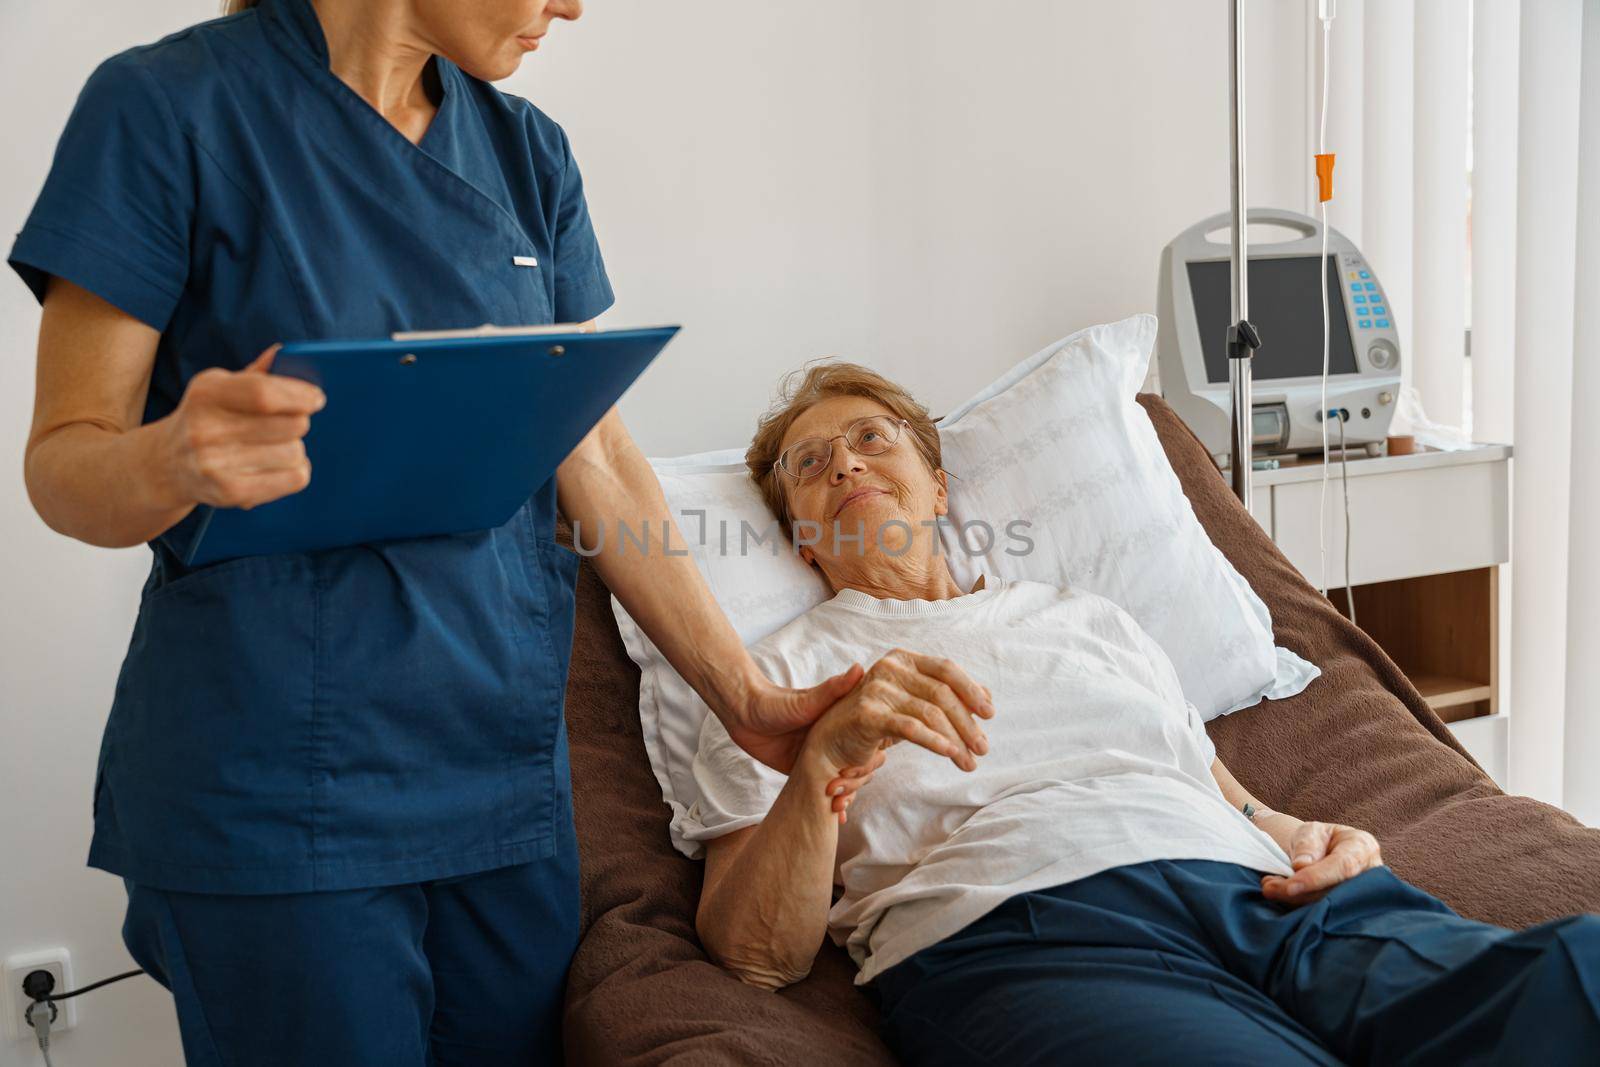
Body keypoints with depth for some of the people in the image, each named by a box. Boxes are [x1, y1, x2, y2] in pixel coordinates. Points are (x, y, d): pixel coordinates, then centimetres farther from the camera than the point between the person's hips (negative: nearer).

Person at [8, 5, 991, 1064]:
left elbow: (595, 461, 9)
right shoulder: (168, 109, -6)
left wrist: (745, 696, 4)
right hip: (273, 775, -4)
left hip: (503, 767, 5)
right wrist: (174, 460, -29)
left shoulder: (527, 152, 10)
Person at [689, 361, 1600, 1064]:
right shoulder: (780, 674, 20)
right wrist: (823, 766, -10)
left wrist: (1298, 836, 5)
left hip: (1256, 893, 5)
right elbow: (756, 956, 8)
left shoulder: (1084, 616, 33)